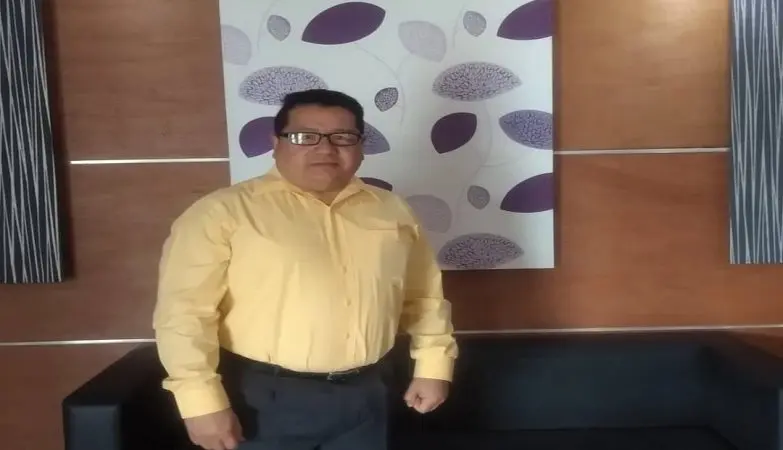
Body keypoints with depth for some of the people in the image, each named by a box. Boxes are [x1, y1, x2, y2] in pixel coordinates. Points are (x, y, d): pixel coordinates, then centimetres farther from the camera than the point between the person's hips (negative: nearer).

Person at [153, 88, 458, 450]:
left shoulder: (392, 211, 6)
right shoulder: (224, 211, -10)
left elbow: (424, 296, 14)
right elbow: (184, 308, -12)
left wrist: (433, 364, 9)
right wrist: (201, 399, -15)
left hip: (362, 395, 5)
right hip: (265, 398, -4)